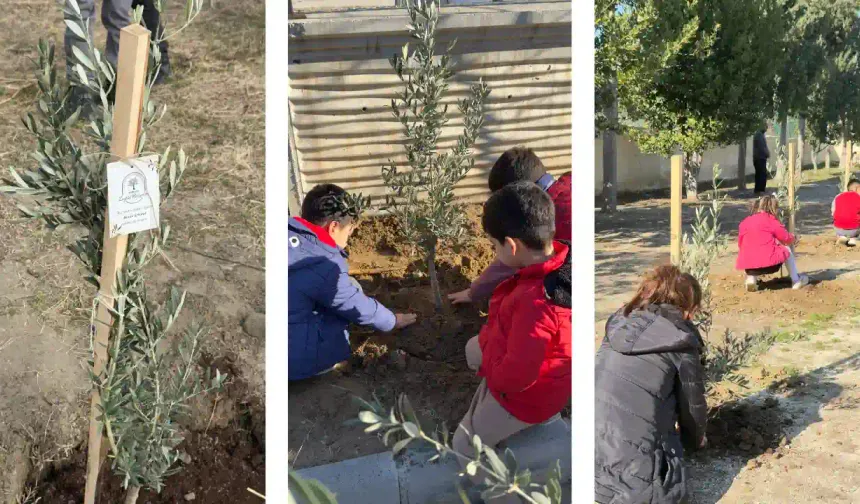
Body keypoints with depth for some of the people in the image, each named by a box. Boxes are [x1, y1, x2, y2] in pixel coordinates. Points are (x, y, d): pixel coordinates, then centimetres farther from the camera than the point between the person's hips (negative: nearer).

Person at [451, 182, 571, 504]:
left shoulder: (535, 302, -43)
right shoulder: (558, 257, -15)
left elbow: (515, 375, -35)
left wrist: (487, 368, -13)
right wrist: (487, 339, 2)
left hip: (525, 393, -9)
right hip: (543, 369, 9)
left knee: (465, 445, 8)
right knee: (473, 348, 31)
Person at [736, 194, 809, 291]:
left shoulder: (745, 222, 15)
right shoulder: (770, 219, 4)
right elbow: (786, 238, 12)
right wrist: (792, 238, 37)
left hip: (747, 264, 3)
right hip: (768, 262, -3)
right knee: (787, 249, 24)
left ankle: (751, 278, 11)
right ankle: (796, 280, 31)